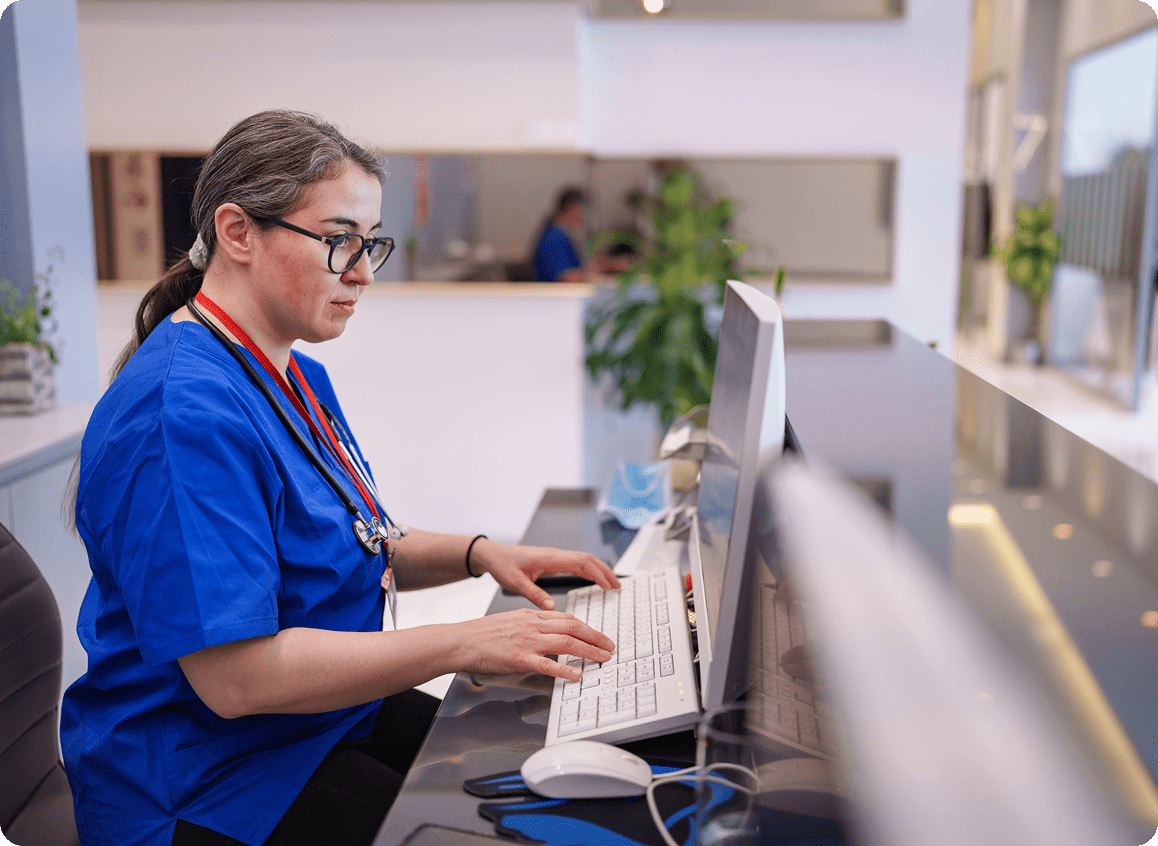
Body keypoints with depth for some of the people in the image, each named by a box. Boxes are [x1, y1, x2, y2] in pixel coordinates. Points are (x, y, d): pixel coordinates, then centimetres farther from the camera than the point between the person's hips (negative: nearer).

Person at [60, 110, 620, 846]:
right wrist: (467, 643, -26)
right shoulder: (184, 413, -25)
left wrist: (477, 554, 0)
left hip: (331, 715, 9)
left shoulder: (299, 377, 7)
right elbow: (234, 675, -29)